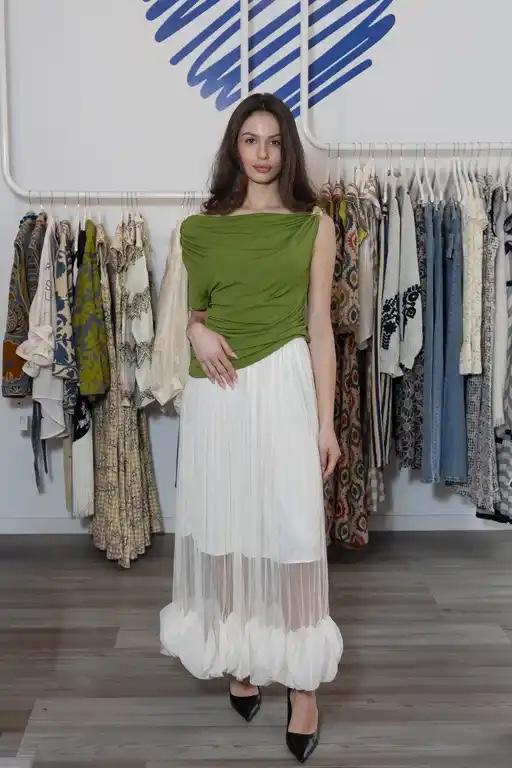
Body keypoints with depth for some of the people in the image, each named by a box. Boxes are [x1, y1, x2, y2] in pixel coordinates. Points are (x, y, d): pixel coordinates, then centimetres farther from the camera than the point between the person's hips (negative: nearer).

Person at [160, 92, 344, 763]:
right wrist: (197, 330, -6)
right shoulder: (201, 227, 9)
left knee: (294, 533, -3)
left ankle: (303, 683, 10)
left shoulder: (314, 225, 5)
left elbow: (319, 326, 2)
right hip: (217, 390, 2)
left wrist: (326, 421, -2)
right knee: (225, 530, 9)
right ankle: (240, 660, 28)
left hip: (285, 385, -2)